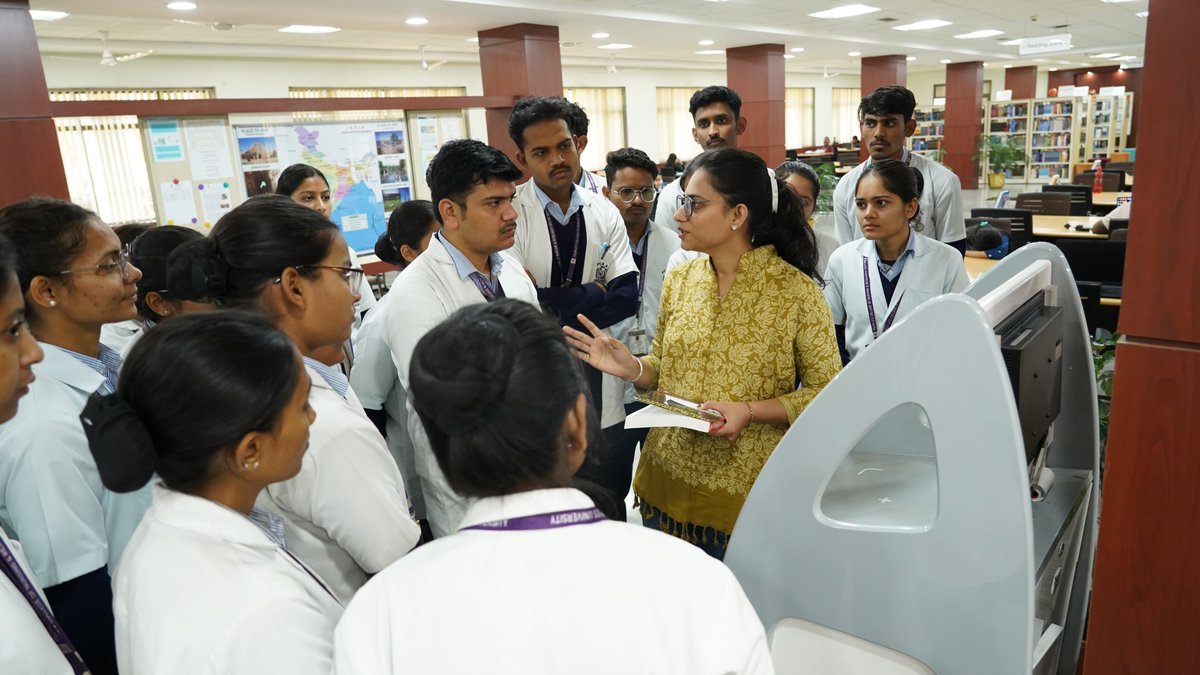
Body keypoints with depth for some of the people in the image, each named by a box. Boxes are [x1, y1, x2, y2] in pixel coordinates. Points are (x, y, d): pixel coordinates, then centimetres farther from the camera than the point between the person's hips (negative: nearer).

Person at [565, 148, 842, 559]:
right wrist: (632, 368, -10)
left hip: (745, 495, -4)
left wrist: (750, 411, -22)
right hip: (666, 484, 4)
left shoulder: (797, 292, -12)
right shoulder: (679, 280, 2)